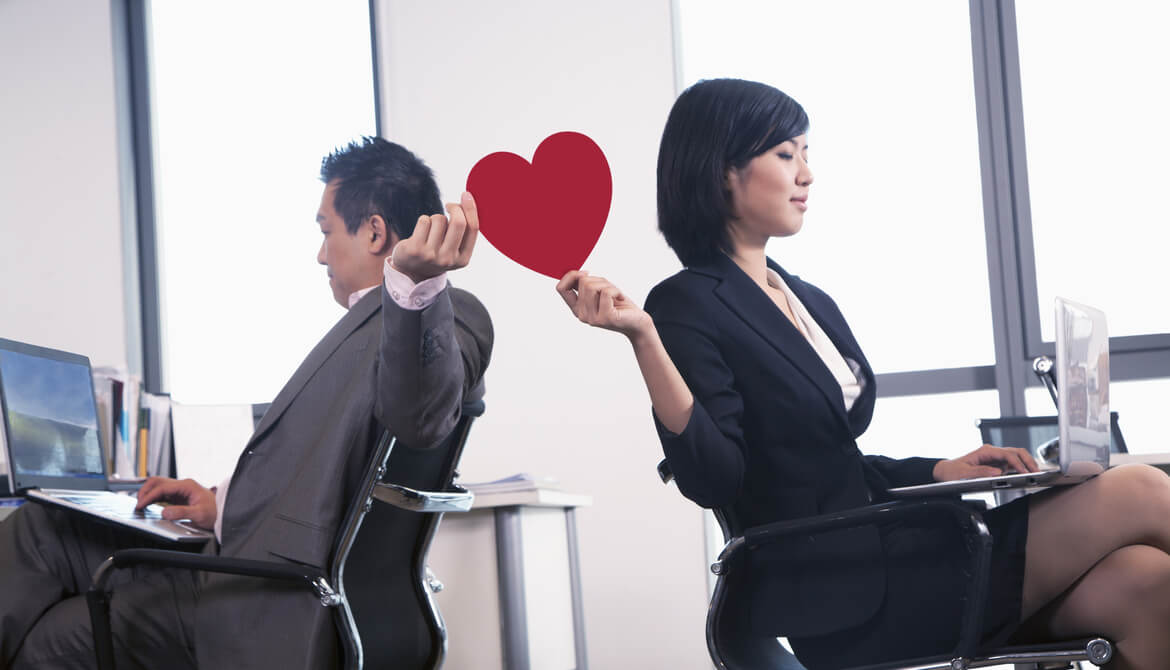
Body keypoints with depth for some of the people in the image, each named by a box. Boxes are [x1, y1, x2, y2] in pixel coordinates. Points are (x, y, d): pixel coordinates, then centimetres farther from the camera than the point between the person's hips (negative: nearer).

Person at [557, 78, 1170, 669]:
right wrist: (642, 336, -25)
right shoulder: (688, 307, -5)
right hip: (839, 606, -8)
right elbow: (713, 478, -16)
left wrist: (942, 471, 8)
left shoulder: (813, 302, 21)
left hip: (883, 557, 8)